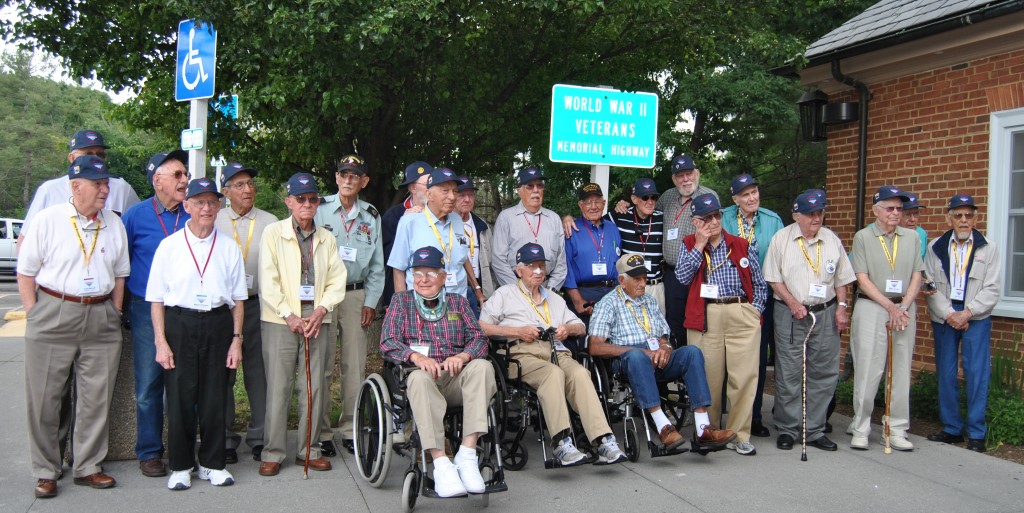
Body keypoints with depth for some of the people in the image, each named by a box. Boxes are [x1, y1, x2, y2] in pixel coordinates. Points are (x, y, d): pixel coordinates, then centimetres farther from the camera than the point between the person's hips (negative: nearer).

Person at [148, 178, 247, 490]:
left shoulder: (229, 248, 7)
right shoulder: (169, 246, 2)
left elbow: (238, 298, 9)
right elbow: (157, 298, 2)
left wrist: (236, 338, 3)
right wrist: (161, 341, -5)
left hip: (218, 324, 2)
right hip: (179, 325, -1)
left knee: (215, 396, 6)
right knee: (180, 397, 2)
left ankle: (212, 463, 21)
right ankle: (180, 466, 18)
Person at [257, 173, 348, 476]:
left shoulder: (326, 238, 13)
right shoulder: (273, 233, 3)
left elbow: (336, 279, 8)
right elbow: (268, 281, -4)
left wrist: (321, 309, -7)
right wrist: (289, 315, -11)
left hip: (317, 319, 3)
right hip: (281, 319, -3)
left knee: (314, 386, 5)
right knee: (278, 386, -2)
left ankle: (309, 449, 16)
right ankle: (272, 453, 8)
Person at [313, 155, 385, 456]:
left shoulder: (371, 216, 11)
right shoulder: (320, 210, 3)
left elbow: (377, 264, 12)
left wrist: (371, 302, 4)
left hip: (356, 295, 2)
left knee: (355, 366, 3)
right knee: (322, 366, -3)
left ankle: (350, 430, 13)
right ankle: (322, 433, 6)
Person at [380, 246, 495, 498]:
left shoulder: (458, 302, 22)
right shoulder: (401, 300, 17)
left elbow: (479, 338, 9)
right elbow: (387, 342, 2)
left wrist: (463, 356, -15)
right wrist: (417, 357, -18)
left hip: (456, 377, 2)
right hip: (421, 372, -2)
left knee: (482, 366, -31)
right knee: (419, 377, -38)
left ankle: (467, 454, -36)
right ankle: (441, 463, -42)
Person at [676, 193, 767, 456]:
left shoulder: (742, 246, 14)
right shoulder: (689, 245, 12)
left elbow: (759, 284, 17)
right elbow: (683, 277, -4)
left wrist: (755, 311, 5)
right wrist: (700, 245, -5)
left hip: (742, 315, 1)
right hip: (705, 316, -1)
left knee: (744, 376, -6)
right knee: (708, 377, 2)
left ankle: (740, 436, 3)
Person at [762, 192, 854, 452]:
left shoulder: (832, 240, 9)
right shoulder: (781, 239, -1)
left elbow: (841, 279, 14)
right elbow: (773, 278, -2)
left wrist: (842, 307, 5)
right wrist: (793, 303, -10)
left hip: (825, 313, 3)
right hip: (790, 314, -3)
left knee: (823, 374, 4)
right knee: (789, 374, 0)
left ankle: (815, 430, 14)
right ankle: (788, 429, 11)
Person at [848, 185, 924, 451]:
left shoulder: (912, 238, 12)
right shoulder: (863, 237, 2)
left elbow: (916, 277, 8)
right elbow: (862, 279, -4)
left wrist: (904, 307, -7)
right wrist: (890, 307, -11)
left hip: (905, 309, 4)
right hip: (871, 308, -3)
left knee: (901, 370, 6)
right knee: (868, 369, -5)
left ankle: (897, 430, 14)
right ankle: (860, 428, 5)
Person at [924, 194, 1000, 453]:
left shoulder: (988, 249, 2)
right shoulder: (935, 248, 6)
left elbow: (991, 290, -2)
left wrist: (967, 313, -12)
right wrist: (949, 314, -10)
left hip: (976, 319, -2)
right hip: (944, 318, 2)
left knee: (976, 374, -5)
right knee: (946, 374, 6)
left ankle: (976, 433, 5)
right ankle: (952, 428, 17)